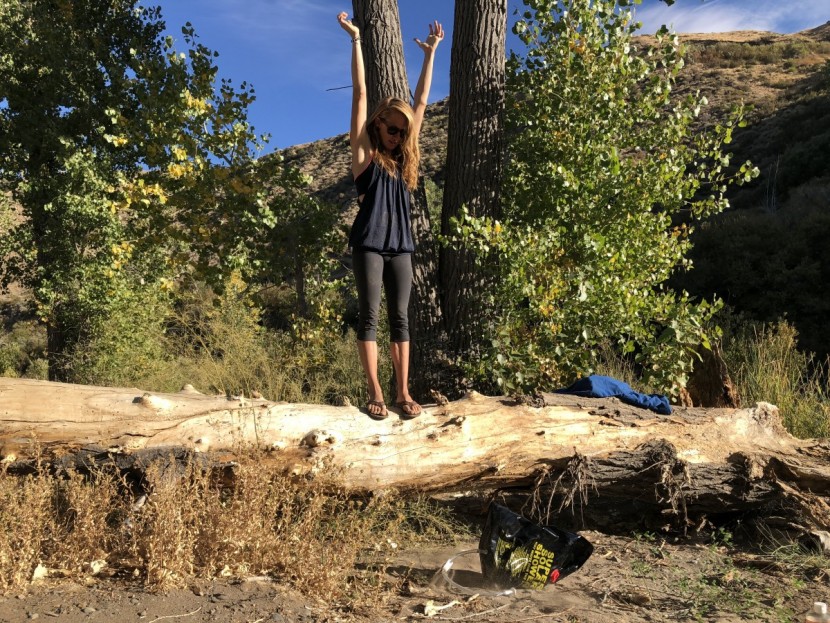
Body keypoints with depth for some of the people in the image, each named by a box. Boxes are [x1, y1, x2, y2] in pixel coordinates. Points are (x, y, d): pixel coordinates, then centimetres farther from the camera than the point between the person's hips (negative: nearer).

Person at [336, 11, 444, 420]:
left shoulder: (403, 157, 14)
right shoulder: (365, 153, 3)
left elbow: (421, 102, 19)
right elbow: (360, 94, 1)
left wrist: (430, 53, 24)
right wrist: (355, 40, 1)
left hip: (400, 243, 5)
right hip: (369, 242, -4)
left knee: (400, 317, 3)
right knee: (369, 316, -3)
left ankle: (403, 392, 5)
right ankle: (375, 394, -3)